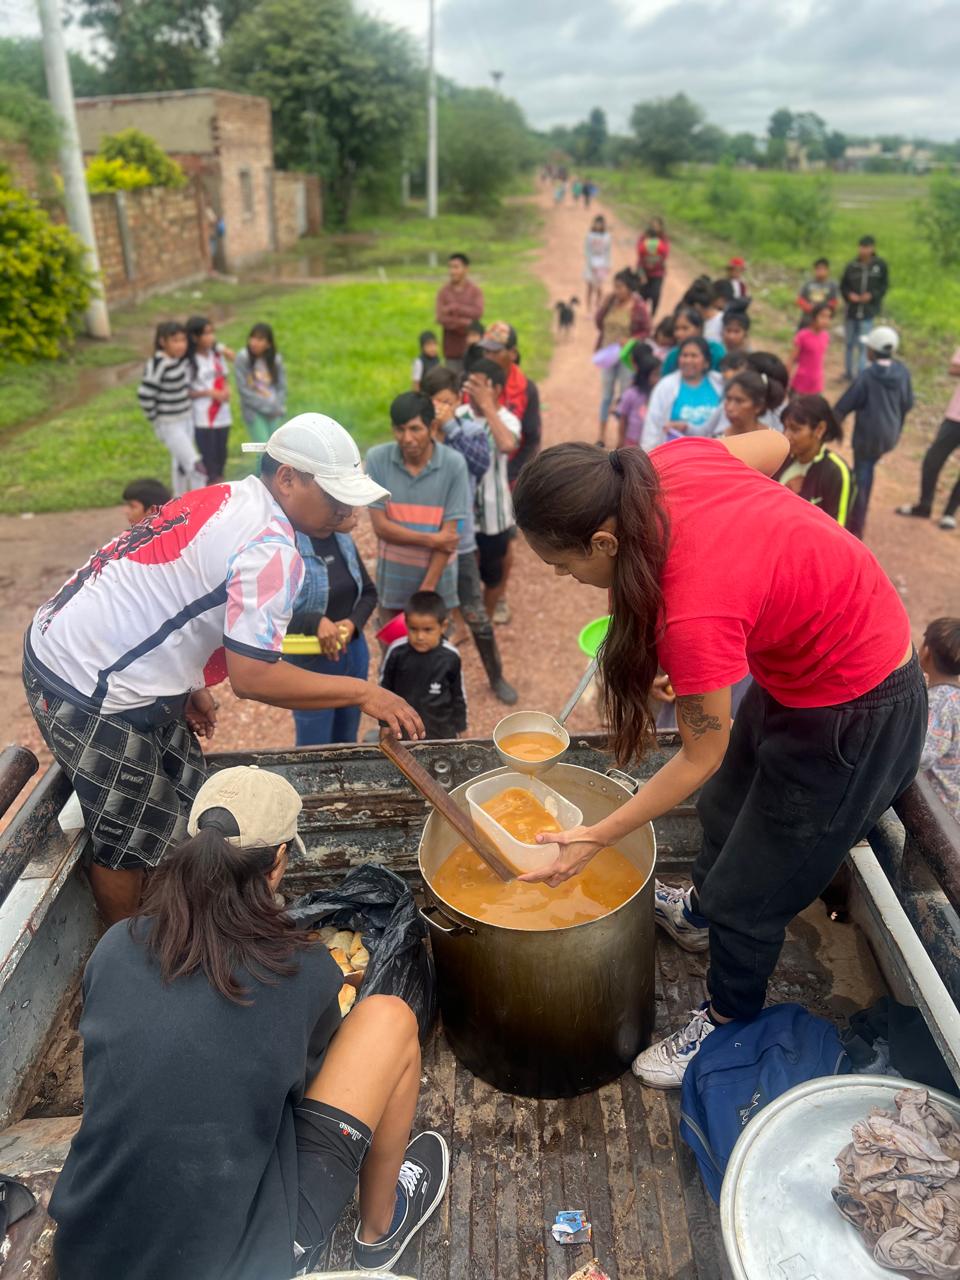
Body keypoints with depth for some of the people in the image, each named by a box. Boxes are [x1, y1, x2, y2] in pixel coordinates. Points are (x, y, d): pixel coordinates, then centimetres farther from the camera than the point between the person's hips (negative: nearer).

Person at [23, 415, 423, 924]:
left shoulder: (227, 499, 5)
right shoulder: (271, 551, -24)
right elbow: (253, 677, -29)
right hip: (89, 693, -10)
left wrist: (188, 685, 15)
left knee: (183, 799, 20)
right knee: (128, 838, 8)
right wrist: (362, 692, -20)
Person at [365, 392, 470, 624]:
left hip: (437, 579, -1)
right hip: (392, 579, 1)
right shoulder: (377, 458, -10)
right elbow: (380, 526, -11)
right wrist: (431, 540, -15)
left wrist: (427, 589, -15)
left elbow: (449, 533, -13)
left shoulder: (454, 464, -14)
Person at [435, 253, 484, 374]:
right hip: (451, 347, 1)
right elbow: (441, 318, -7)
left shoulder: (475, 291, 3)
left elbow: (477, 312, -12)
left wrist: (455, 307, -15)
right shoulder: (443, 292, 4)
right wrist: (466, 323, -15)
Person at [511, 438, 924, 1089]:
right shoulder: (666, 463, -20)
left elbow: (700, 757, -22)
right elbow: (773, 444, 1)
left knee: (750, 894, 10)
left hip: (855, 715, -9)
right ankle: (701, 914, 60)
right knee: (725, 807, 30)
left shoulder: (693, 617, -39)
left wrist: (597, 837, -12)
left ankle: (729, 1023, 39)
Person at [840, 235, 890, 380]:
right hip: (851, 310, 2)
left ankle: (861, 374, 4)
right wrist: (849, 295, -13)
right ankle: (848, 372, 26)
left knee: (863, 344, -4)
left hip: (869, 311, -2)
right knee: (849, 342, 12)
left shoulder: (880, 265, -5)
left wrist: (872, 295, -13)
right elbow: (843, 286, 5)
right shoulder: (851, 266, -4)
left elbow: (884, 285, 2)